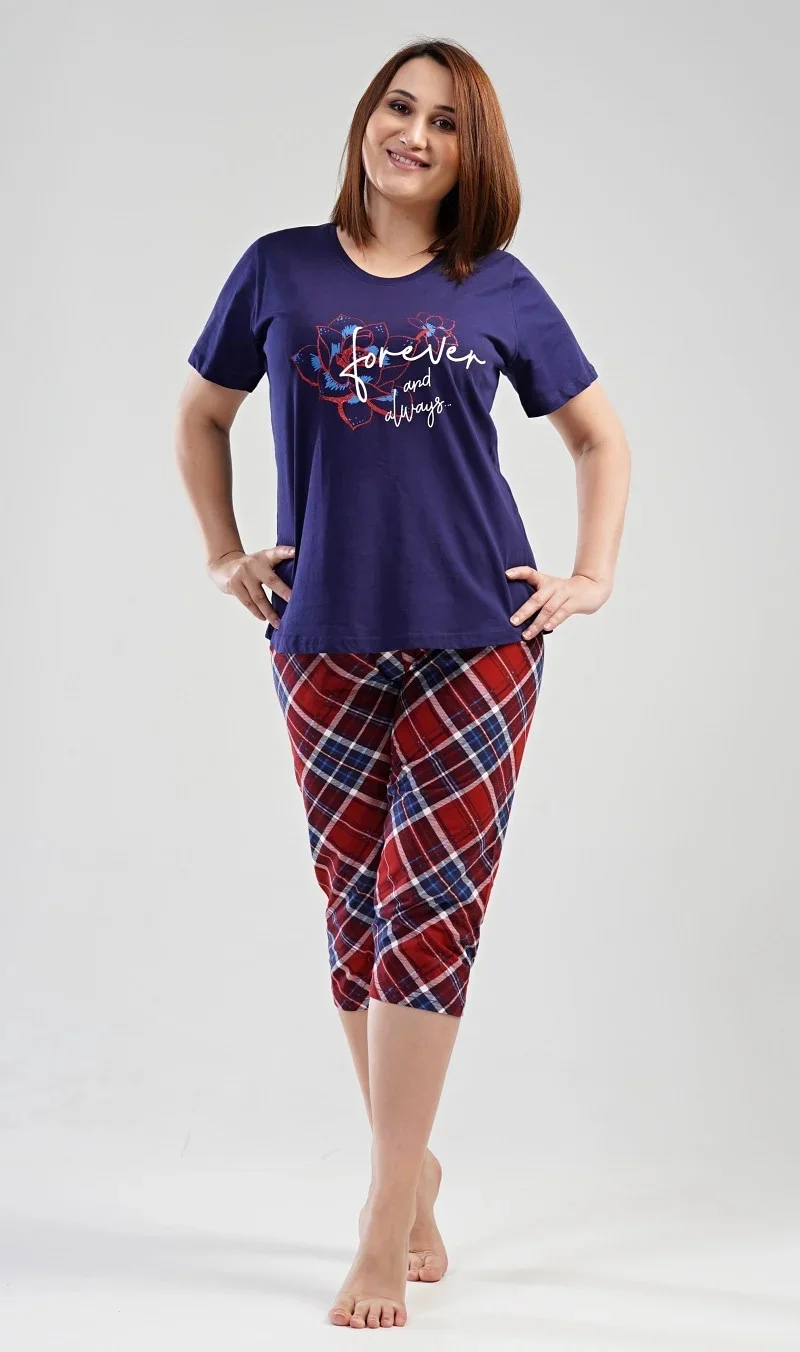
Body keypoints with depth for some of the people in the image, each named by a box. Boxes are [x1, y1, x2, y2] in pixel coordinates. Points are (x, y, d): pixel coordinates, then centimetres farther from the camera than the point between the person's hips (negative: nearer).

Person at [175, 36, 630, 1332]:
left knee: (429, 909, -6)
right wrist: (225, 554, 11)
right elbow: (202, 414, 18)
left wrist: (593, 577, 7)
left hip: (479, 642, -1)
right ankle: (409, 1167, 24)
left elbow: (600, 435, 16)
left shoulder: (499, 290, 4)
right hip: (327, 644, 1)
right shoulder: (281, 270, 5)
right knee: (359, 910, 7)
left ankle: (387, 1221, -1)